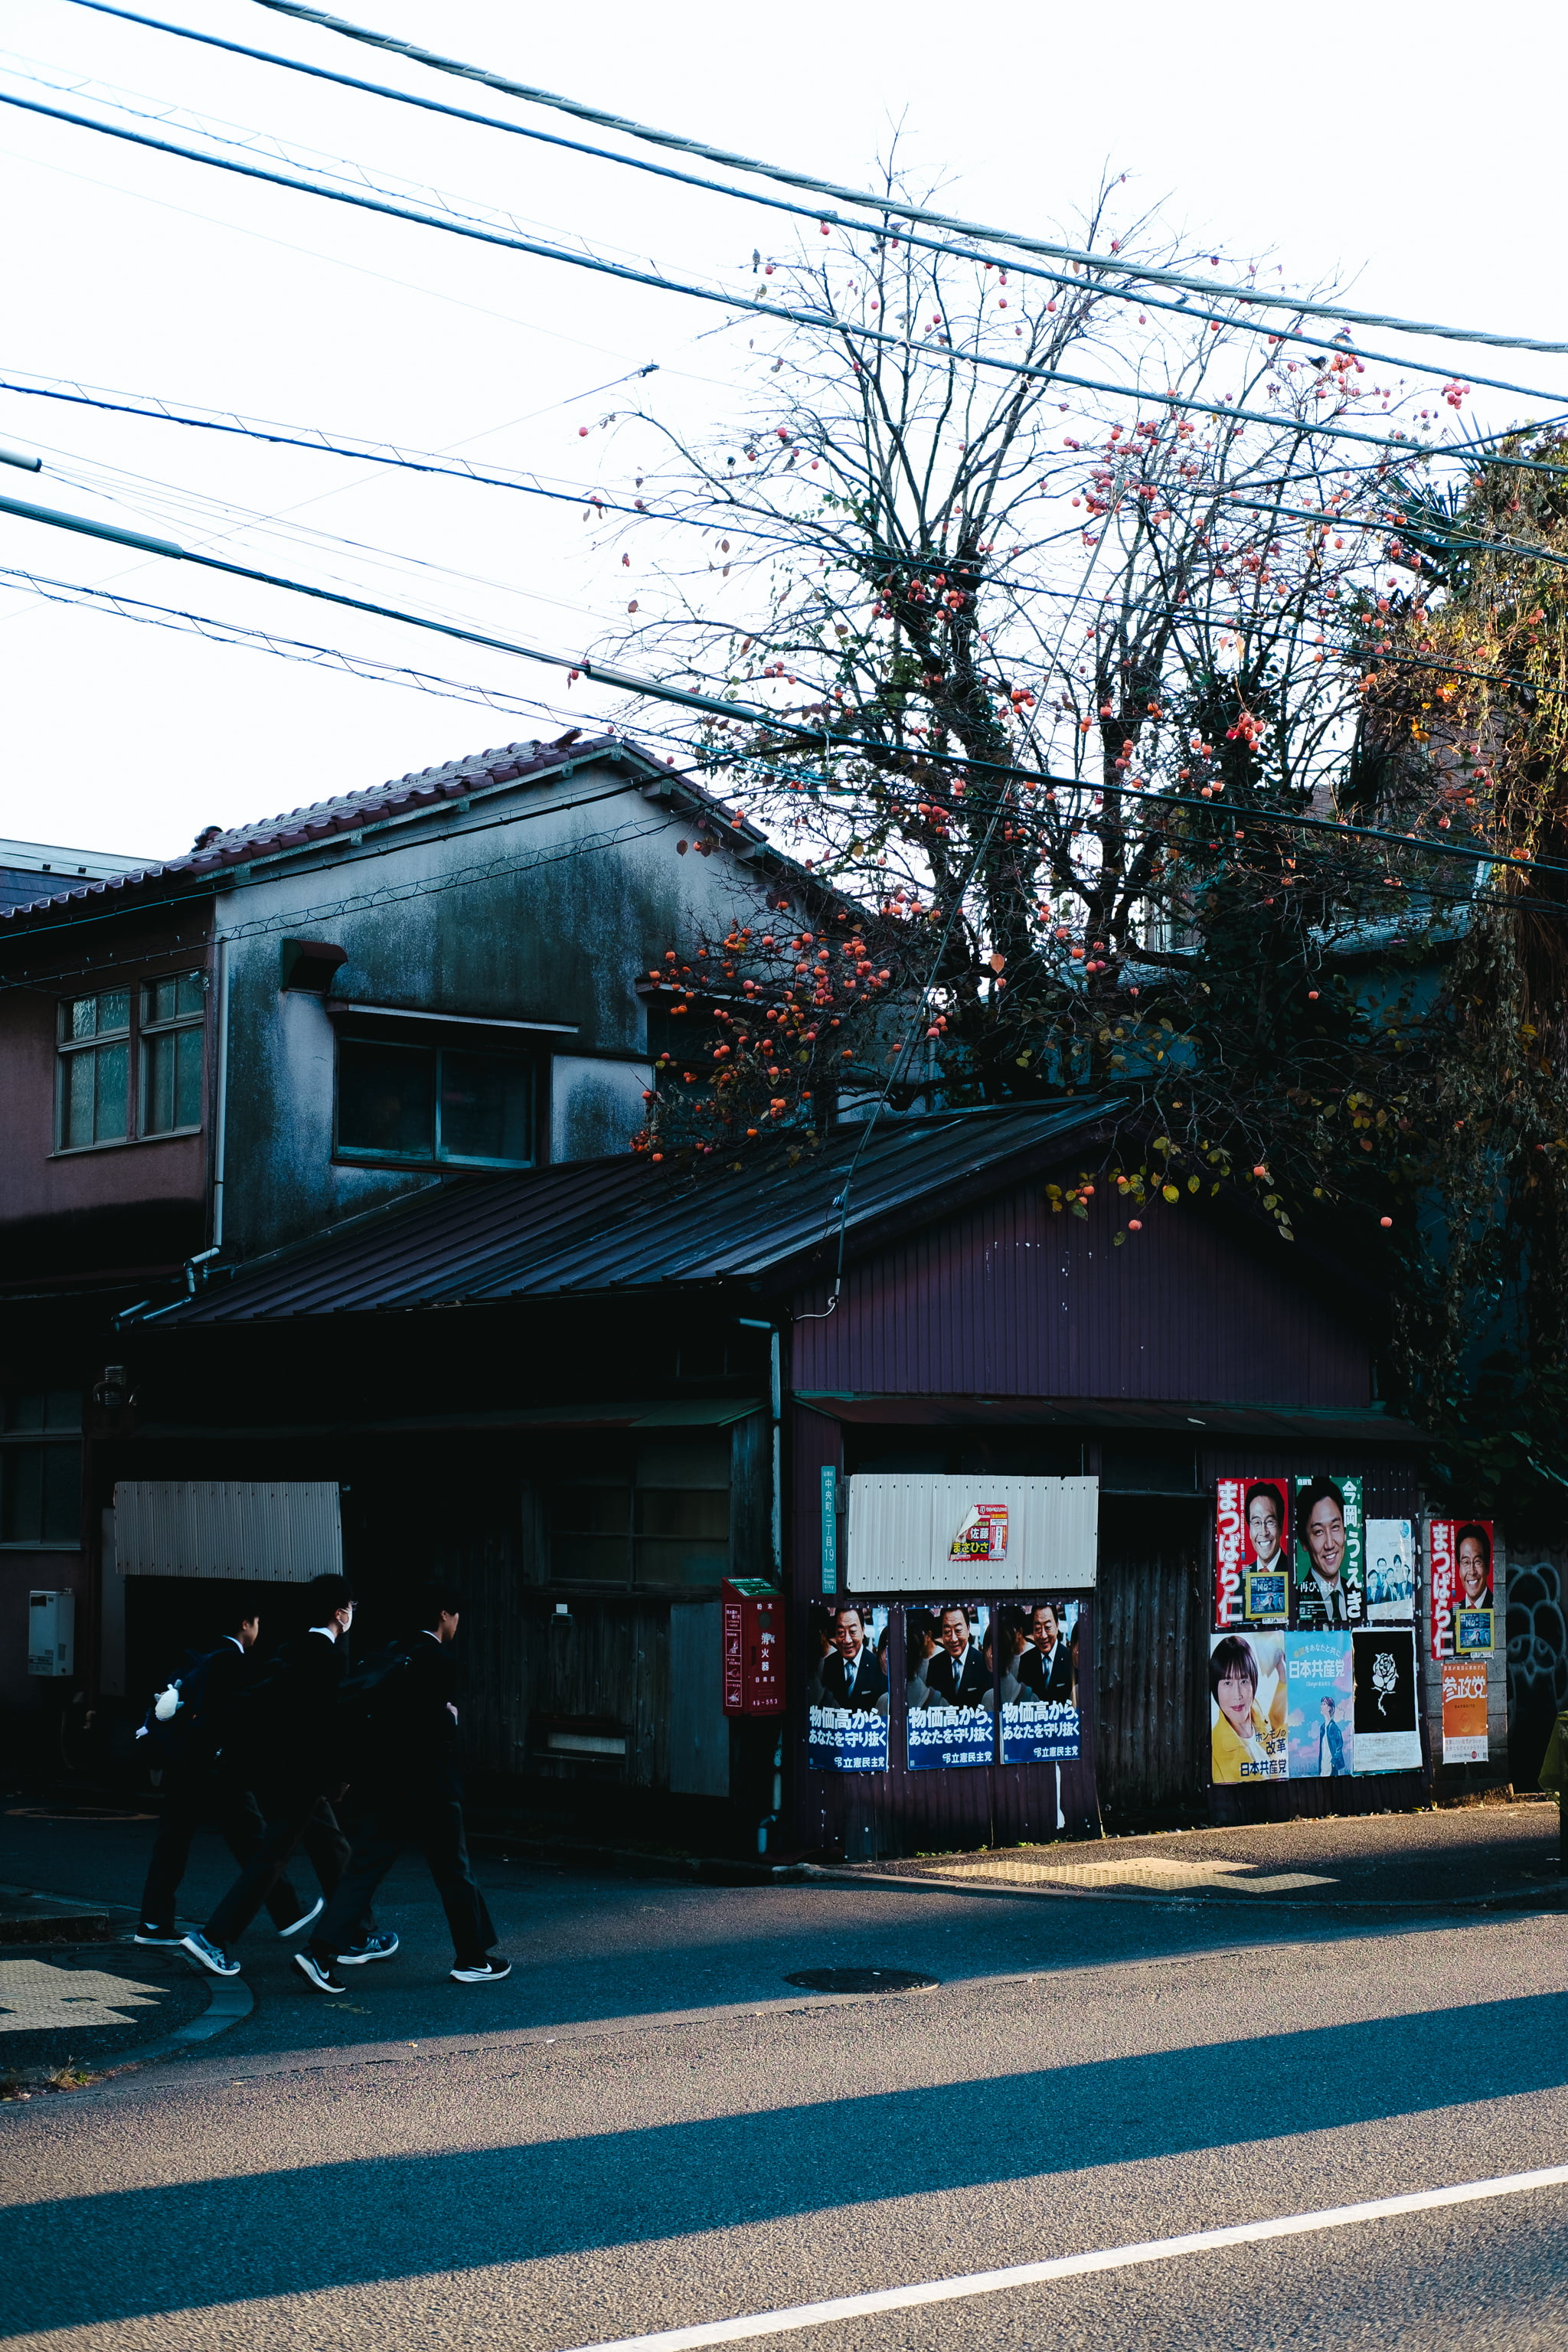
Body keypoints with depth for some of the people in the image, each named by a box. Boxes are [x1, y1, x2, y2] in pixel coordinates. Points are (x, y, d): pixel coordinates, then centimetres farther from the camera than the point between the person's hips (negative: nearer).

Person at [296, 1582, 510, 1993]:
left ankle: (321, 1951, -5)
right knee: (454, 1872, 7)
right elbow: (437, 1724, -20)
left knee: (364, 1869, 5)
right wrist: (451, 1716, -1)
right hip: (429, 1787, -7)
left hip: (386, 1784, 7)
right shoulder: (438, 1660, -14)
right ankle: (472, 1959, 19)